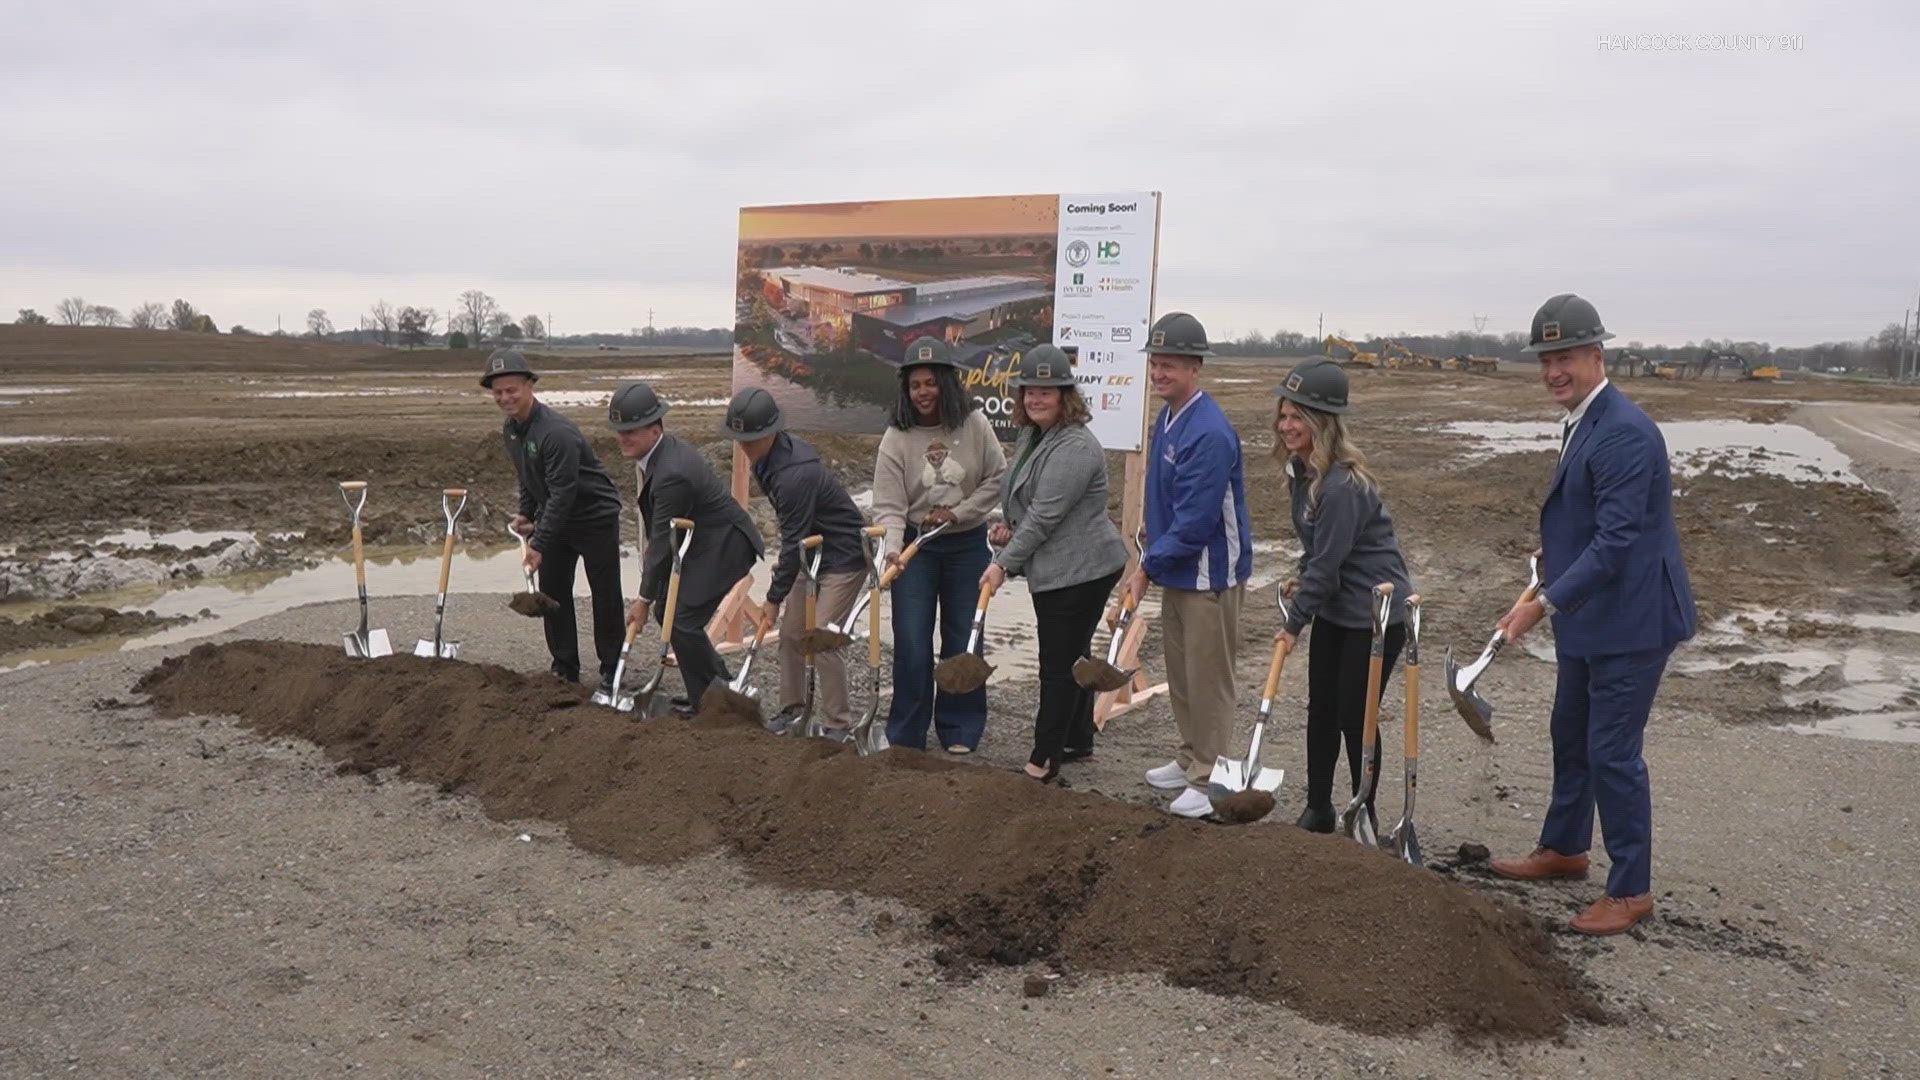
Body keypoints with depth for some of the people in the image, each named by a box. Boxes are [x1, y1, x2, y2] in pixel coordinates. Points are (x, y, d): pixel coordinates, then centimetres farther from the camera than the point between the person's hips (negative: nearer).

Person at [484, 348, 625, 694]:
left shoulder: (557, 432, -28)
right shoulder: (510, 428, 2)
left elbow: (562, 492, -29)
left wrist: (539, 542, -29)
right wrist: (526, 514, 8)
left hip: (595, 517, -9)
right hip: (556, 518, 9)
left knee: (605, 597, -1)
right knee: (553, 593, 8)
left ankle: (611, 672, 10)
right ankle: (565, 669, 18)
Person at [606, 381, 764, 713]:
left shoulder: (672, 474, -30)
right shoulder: (653, 454, 0)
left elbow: (663, 540, -23)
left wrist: (644, 598, -14)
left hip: (724, 546, -10)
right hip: (696, 542, 10)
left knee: (684, 620, -12)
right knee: (666, 609, 10)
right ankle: (711, 689, 22)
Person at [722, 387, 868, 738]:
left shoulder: (795, 474, -31)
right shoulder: (767, 459, -1)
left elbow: (793, 542, -26)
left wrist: (774, 598, -18)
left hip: (844, 557, -10)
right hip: (814, 552, 10)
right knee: (791, 632, 11)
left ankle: (839, 724, 0)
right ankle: (793, 707, 25)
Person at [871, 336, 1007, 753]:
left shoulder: (974, 425, -6)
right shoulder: (897, 437, -9)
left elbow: (997, 479, 0)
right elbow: (889, 505, -13)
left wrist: (958, 512, -9)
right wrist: (893, 548, -29)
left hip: (967, 545, 1)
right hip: (915, 546, -1)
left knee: (963, 641, 8)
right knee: (912, 644, -2)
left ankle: (959, 731, 21)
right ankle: (905, 737, 10)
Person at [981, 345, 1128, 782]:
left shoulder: (1074, 447, -22)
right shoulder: (1035, 436, 12)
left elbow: (1045, 516, -23)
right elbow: (1029, 501, 25)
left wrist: (1004, 563, -17)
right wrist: (1010, 526, 5)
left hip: (1078, 572, -11)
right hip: (1055, 570, 11)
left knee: (1059, 665, -4)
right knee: (1072, 657, 20)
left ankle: (1044, 761, 3)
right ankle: (1078, 739, 34)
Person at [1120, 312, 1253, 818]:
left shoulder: (1209, 434, -24)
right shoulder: (1167, 419, 7)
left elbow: (1195, 521, -26)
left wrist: (1148, 567, -18)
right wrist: (1153, 563, 12)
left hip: (1209, 573, -10)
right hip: (1175, 569, 10)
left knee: (1208, 678, 2)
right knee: (1180, 674, 20)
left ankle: (1209, 779, 14)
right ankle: (1191, 758, 35)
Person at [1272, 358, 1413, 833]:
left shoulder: (1343, 485, -27)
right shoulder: (1301, 470, 1)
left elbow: (1327, 563, -22)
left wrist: (1294, 623, -13)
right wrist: (1303, 579, 7)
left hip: (1376, 613, -9)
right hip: (1333, 609, 9)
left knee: (1355, 717, 1)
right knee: (1321, 710, 13)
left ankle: (1365, 818, 18)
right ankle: (1318, 810, 26)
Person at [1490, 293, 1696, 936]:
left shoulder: (1622, 432, -23)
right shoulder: (1581, 424, 9)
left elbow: (1616, 540, -27)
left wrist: (1546, 603, -28)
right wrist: (1556, 552, 10)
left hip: (1630, 620, -10)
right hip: (1590, 618, 10)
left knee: (1612, 752, -2)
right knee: (1571, 737, 22)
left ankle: (1631, 891, 13)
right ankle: (1564, 849, 40)